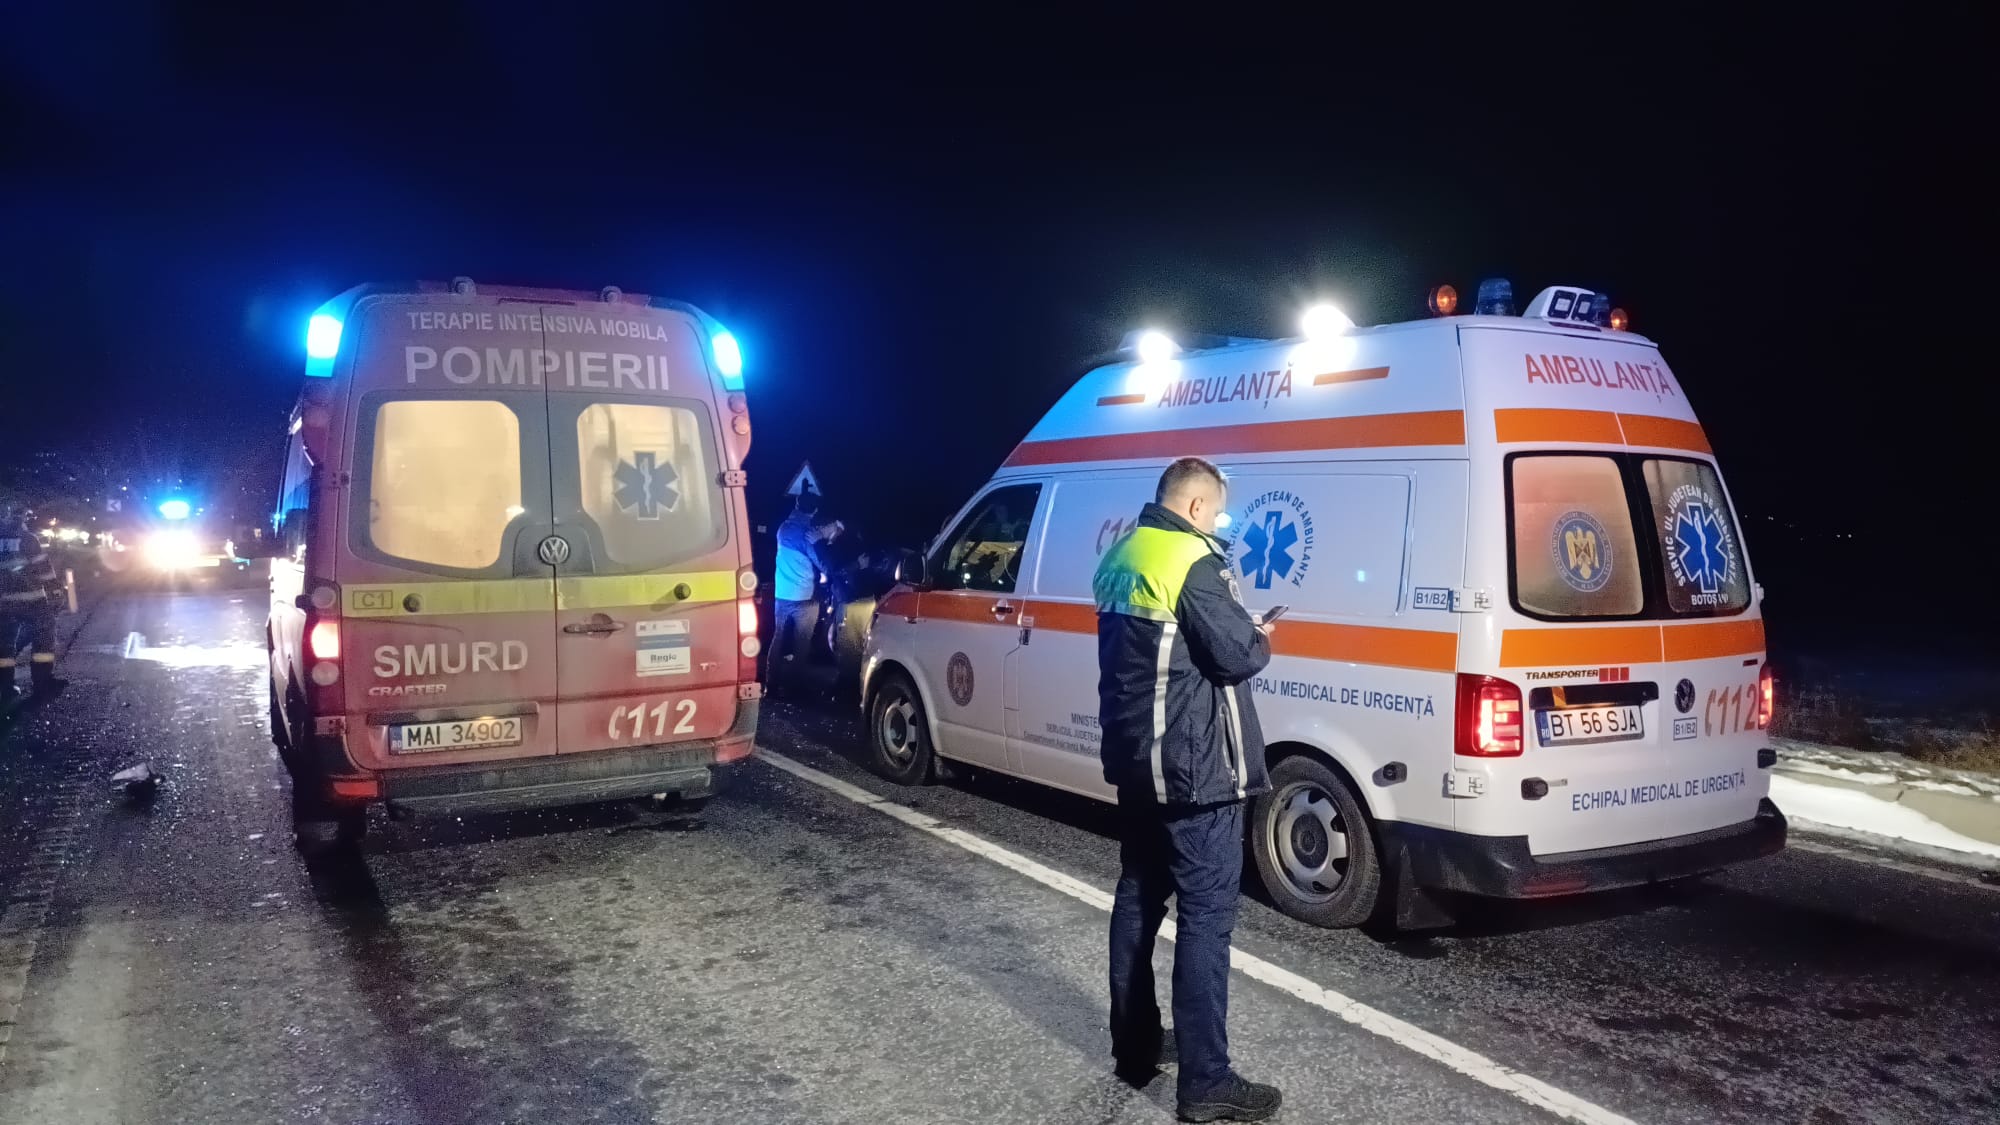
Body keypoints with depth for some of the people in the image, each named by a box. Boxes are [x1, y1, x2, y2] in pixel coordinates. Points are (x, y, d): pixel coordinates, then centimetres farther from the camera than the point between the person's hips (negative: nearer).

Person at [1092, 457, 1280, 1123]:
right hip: (1194, 767, -9)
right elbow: (1236, 656, -20)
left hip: (1134, 759, 10)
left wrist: (1241, 638, 17)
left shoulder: (1121, 559, 11)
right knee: (1206, 916, -5)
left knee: (1138, 898, 17)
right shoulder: (1193, 561, -17)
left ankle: (1135, 1045, 28)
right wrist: (1262, 641, 2)